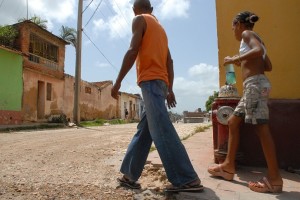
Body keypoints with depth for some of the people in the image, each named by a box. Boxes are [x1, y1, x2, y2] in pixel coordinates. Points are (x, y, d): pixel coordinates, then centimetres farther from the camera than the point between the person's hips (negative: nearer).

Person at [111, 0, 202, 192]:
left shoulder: (139, 20, 6)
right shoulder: (160, 26, 28)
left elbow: (133, 51, -10)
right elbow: (169, 61, 21)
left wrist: (118, 81, -9)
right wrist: (170, 89, 19)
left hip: (150, 80, -9)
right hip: (161, 82, 9)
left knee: (162, 131, -12)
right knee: (143, 131, 8)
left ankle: (188, 179, -11)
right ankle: (130, 175, 15)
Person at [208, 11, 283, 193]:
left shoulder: (247, 34, 2)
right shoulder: (254, 39, 27)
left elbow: (258, 50, -20)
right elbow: (268, 66, 23)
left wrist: (235, 59, -11)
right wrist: (243, 64, 24)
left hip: (255, 84, -10)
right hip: (253, 86, 10)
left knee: (261, 128, -10)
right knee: (233, 122, 9)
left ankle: (274, 178, -4)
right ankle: (229, 166, 13)